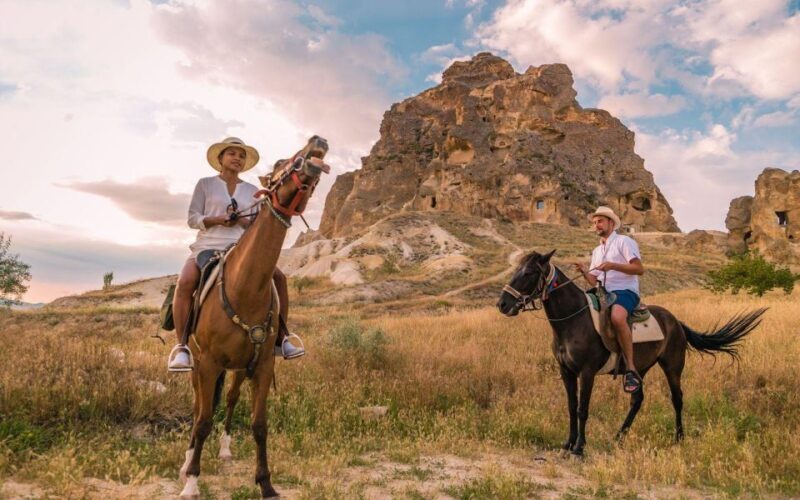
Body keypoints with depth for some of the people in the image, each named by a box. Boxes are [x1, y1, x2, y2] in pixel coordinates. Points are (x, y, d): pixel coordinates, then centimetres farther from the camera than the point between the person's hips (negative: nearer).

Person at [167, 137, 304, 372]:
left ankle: (279, 339, -8)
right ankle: (182, 346, -24)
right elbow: (193, 219, 3)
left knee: (279, 277, -16)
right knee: (185, 282, -32)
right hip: (208, 246, -2)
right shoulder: (205, 184, 9)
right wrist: (219, 220, -15)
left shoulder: (252, 191, 16)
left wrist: (242, 221, -12)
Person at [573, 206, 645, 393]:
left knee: (617, 317, -38)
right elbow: (594, 282, 19)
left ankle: (631, 370, -33)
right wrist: (584, 271, -2)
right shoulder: (597, 251, 23)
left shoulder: (624, 241, 2)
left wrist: (612, 265, -20)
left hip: (625, 291, -8)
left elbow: (639, 269, -10)